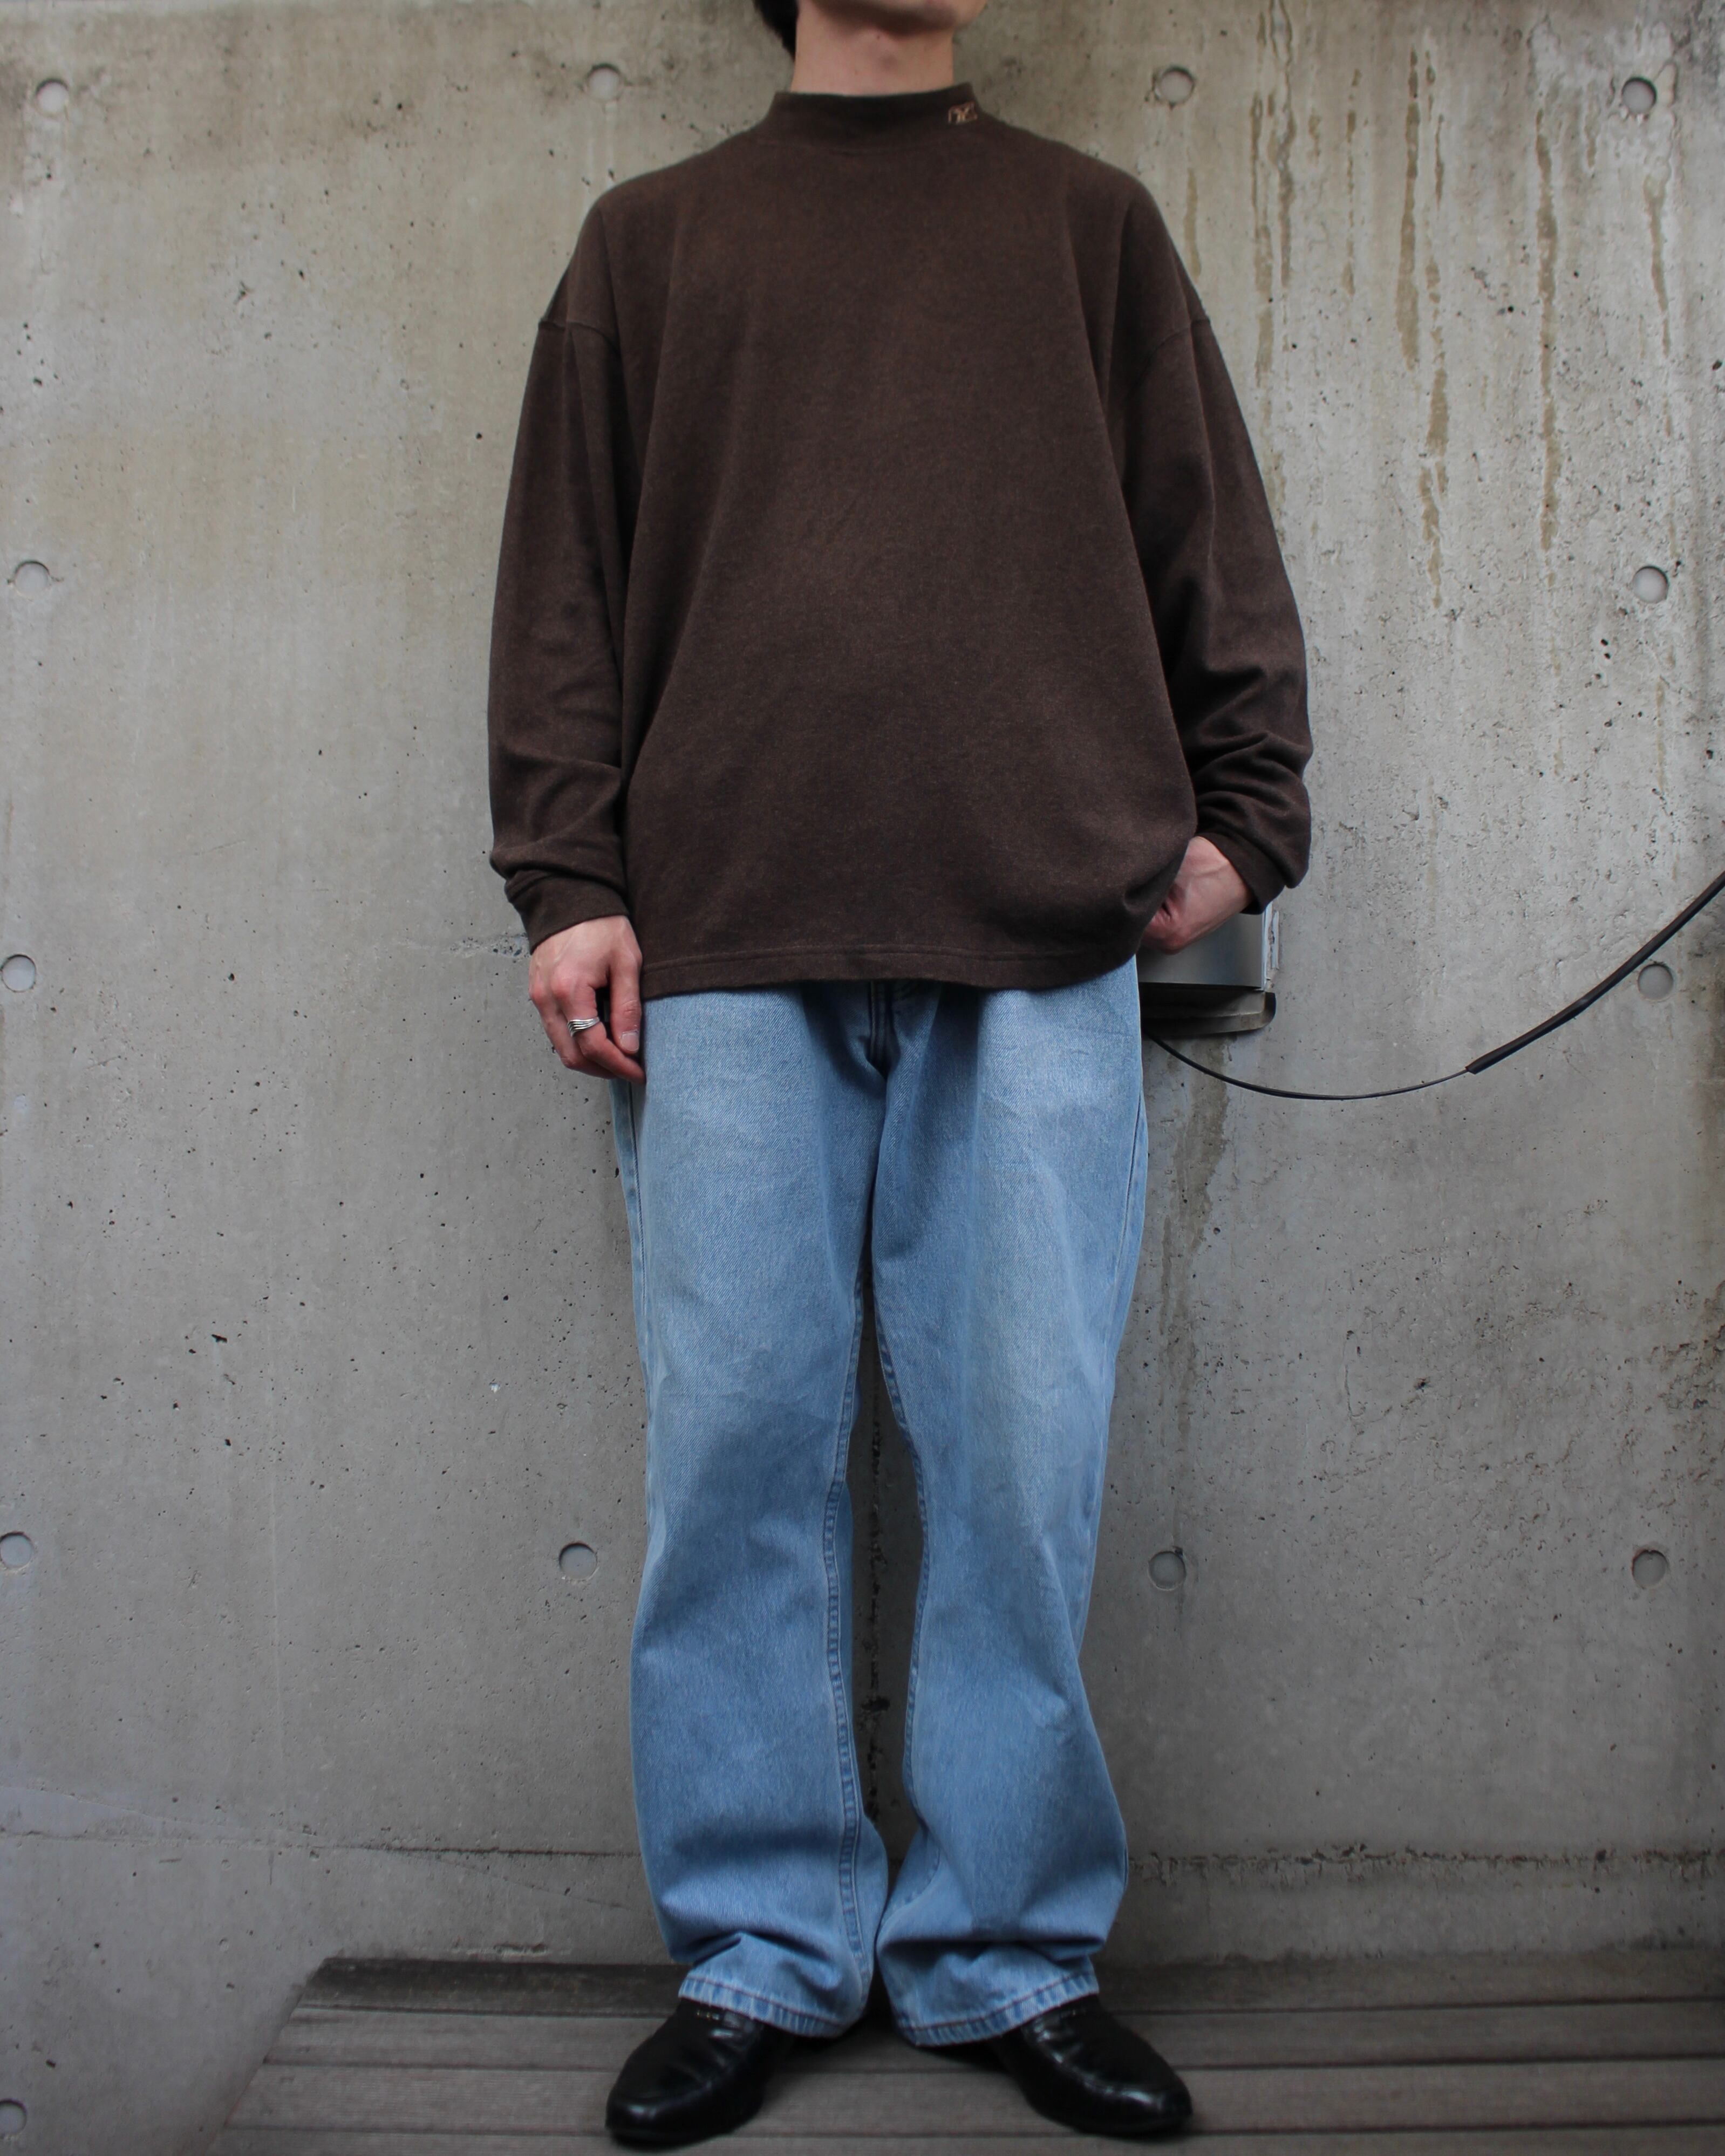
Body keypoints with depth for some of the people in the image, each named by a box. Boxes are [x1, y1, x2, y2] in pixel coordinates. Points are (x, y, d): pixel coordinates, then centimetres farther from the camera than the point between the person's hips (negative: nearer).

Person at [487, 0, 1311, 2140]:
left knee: (1024, 1453, -1)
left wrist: (1238, 816, 4)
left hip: (1039, 940, 0)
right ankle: (760, 1949, 15)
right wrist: (568, 878, 1)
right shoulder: (649, 238, 20)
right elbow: (566, 578, 13)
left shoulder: (1088, 224, 21)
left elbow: (1213, 544, 17)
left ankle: (1011, 1953, 15)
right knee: (738, 1448, 0)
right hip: (722, 935, 1)